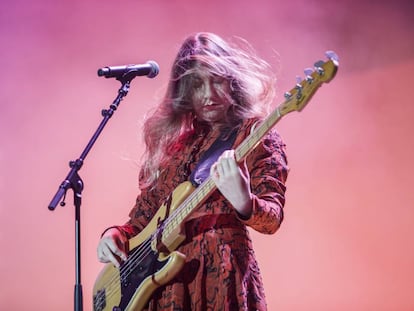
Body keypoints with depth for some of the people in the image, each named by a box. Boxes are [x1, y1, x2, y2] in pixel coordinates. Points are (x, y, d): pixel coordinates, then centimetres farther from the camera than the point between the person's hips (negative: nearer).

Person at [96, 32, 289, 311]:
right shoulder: (174, 140, 13)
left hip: (218, 275, -5)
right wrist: (117, 234, 1)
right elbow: (144, 217, 19)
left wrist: (243, 202, -31)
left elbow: (273, 219, -12)